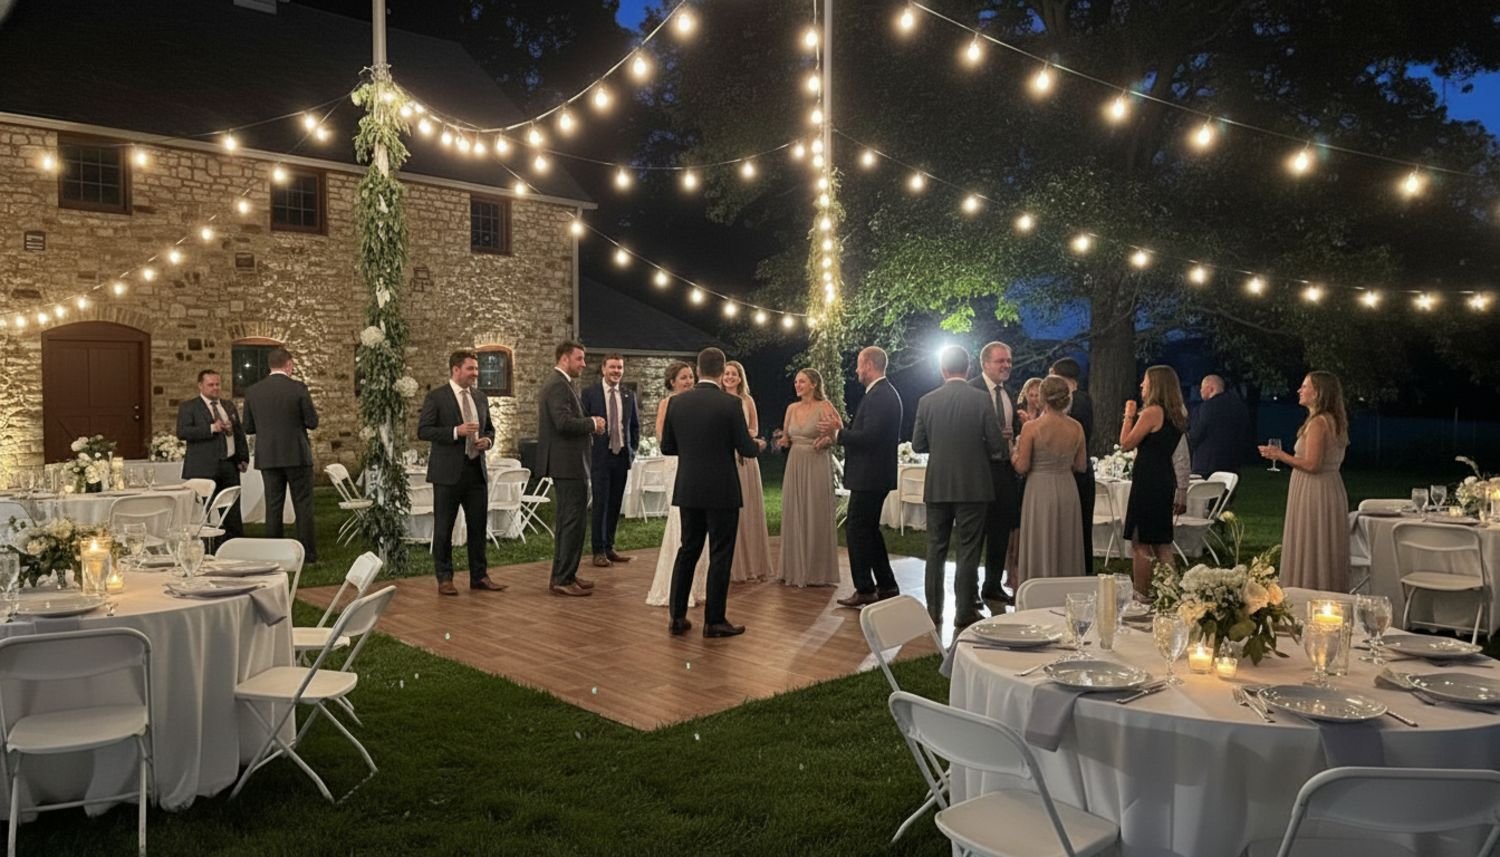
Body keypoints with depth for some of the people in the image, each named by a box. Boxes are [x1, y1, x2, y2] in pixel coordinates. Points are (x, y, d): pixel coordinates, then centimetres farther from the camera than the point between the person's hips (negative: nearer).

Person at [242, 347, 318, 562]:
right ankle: (308, 556, 4)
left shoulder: (253, 391, 2)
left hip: (267, 457, 3)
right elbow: (312, 422, -6)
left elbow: (248, 428, 7)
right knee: (303, 506, 3)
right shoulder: (298, 388, -8)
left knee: (273, 507, 8)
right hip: (296, 455, -3)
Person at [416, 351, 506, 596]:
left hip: (476, 470, 5)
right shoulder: (436, 396, -5)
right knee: (443, 528, 4)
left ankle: (479, 576, 18)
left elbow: (489, 428, 21)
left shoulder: (480, 397, 12)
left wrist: (487, 440, -2)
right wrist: (455, 431, -21)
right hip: (448, 472, -5)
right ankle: (444, 578, 13)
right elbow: (423, 430, -10)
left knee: (478, 526, 9)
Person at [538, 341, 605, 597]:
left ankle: (565, 574, 25)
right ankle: (562, 579, -3)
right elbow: (563, 422, -27)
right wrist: (592, 423, -13)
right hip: (567, 464, -11)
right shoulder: (558, 384, -16)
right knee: (572, 521, -7)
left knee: (567, 521, 16)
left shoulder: (560, 383, 17)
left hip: (566, 463, 11)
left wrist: (590, 425, 5)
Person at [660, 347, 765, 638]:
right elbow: (746, 450, -9)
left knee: (687, 550, 15)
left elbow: (667, 447, 7)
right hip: (721, 491, -4)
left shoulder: (677, 402, 1)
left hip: (688, 490, 5)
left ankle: (677, 616, 17)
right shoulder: (730, 403, -12)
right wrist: (759, 445, 14)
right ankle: (714, 621, 9)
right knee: (720, 555, 5)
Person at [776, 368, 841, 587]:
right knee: (794, 517, 8)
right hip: (794, 465, 6)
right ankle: (795, 570, 19)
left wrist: (826, 439, -29)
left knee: (817, 517, 0)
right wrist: (783, 441, -2)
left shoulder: (824, 407, -7)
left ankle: (818, 572, 10)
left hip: (817, 465, -6)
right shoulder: (791, 408, 11)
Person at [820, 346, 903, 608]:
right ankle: (886, 586, 23)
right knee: (868, 530, 18)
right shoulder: (885, 393, 14)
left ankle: (865, 590, 3)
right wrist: (841, 434, 11)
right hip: (875, 475, 11)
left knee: (856, 531, -3)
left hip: (869, 476, -11)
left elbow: (869, 436, -25)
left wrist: (837, 433, -14)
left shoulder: (879, 396, -19)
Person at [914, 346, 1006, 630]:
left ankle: (934, 610, 17)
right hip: (973, 486, -2)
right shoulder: (982, 399, -8)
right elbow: (997, 444, -7)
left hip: (937, 486, 2)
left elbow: (917, 445, 3)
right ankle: (964, 612, 8)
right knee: (968, 551, 5)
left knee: (936, 549, 12)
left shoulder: (927, 401, -2)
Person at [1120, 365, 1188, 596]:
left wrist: (1129, 415, -2)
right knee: (1162, 544, 15)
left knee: (1140, 544, -3)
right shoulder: (1175, 414, 12)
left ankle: (1141, 595, 0)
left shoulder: (1152, 412, -15)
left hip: (1147, 481, -9)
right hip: (1165, 480, 9)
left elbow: (1126, 444, -11)